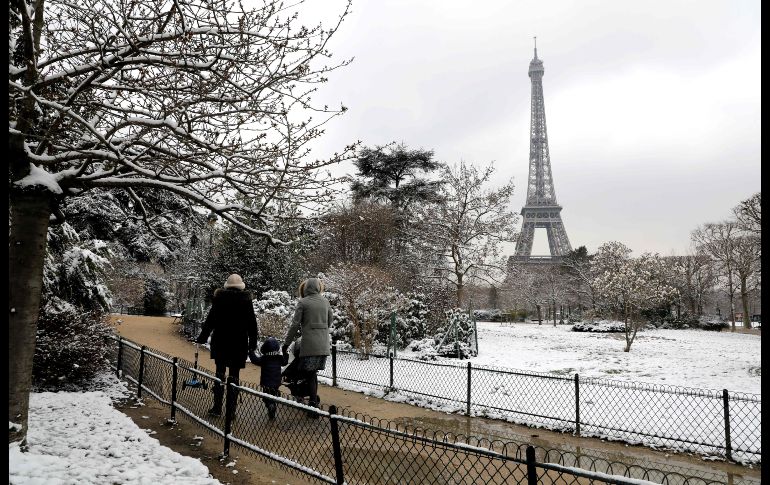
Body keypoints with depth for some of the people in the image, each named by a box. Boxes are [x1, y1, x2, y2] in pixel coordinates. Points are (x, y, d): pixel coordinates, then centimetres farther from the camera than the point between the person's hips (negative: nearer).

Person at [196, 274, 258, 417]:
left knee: (220, 373, 11)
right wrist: (253, 343, 8)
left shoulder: (219, 299, -3)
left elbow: (210, 320, 1)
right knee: (234, 376, 5)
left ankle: (217, 407, 10)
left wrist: (202, 338, 10)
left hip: (220, 342, 0)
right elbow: (252, 323, 1)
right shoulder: (246, 300, -3)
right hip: (239, 344, 0)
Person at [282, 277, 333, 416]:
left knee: (309, 374, 1)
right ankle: (314, 398, 20)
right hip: (323, 344, 5)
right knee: (313, 373, 16)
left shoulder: (303, 302, -5)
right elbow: (329, 322, 15)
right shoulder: (325, 302, 8)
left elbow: (295, 325, -5)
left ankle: (314, 405, -2)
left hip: (309, 344, -5)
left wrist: (286, 343, 3)